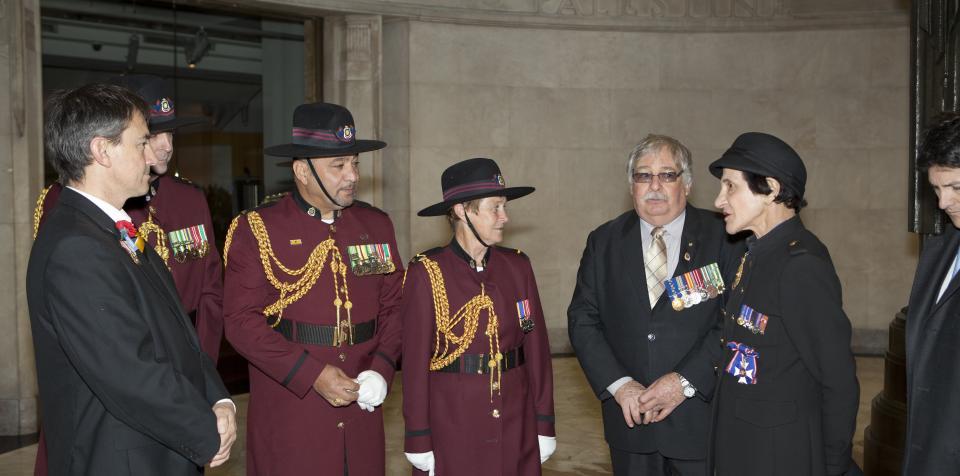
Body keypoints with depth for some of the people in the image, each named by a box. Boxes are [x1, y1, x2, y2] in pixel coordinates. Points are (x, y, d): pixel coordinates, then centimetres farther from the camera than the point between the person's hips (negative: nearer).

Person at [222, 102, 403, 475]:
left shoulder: (377, 225, 8)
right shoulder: (256, 229, -5)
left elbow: (394, 306, 9)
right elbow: (242, 320, -10)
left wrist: (381, 369, -7)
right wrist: (313, 374, -17)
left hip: (361, 407, 4)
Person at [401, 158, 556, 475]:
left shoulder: (517, 266, 2)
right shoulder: (426, 273, -10)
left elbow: (537, 347, 4)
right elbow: (416, 360, -9)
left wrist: (544, 425, 4)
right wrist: (419, 442, -8)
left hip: (516, 423, 4)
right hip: (451, 424, -4)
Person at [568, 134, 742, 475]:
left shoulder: (723, 239, -4)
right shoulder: (604, 242, 4)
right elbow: (582, 319, 0)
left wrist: (685, 381, -15)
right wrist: (618, 384, -11)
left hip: (700, 420, -2)